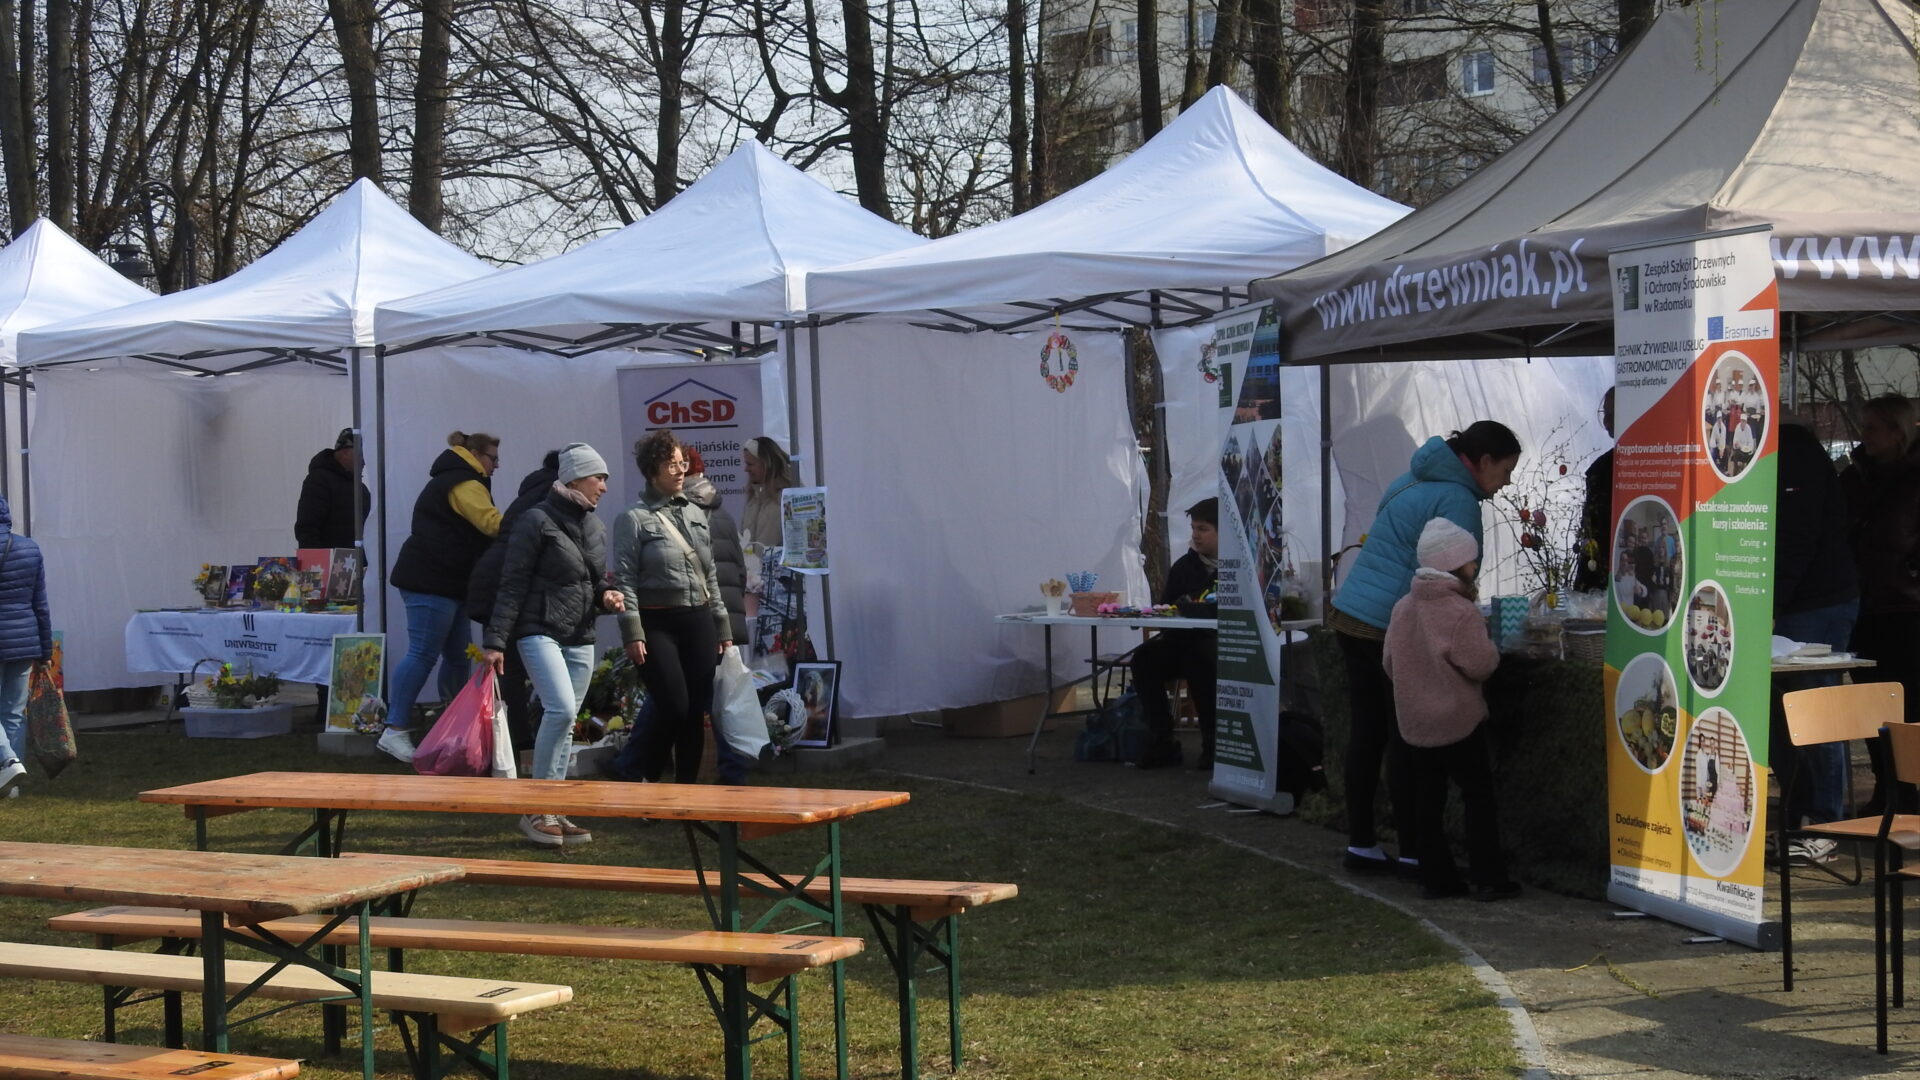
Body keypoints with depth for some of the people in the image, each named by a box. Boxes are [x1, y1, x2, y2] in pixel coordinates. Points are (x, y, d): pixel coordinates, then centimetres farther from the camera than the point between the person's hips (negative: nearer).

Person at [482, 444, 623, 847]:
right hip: (540, 630, -8)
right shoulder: (538, 520, -8)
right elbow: (513, 584, -10)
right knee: (561, 708, -22)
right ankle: (536, 808, -12)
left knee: (566, 723, 7)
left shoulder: (596, 528, 15)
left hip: (580, 638, 8)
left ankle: (552, 813, 14)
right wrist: (495, 640, -14)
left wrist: (607, 594, 2)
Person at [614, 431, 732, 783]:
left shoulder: (697, 515, 15)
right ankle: (646, 782, 8)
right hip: (658, 625, -6)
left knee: (696, 713, 4)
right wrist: (633, 634, -16)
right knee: (674, 708, -12)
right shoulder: (633, 519, -4)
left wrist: (722, 627, 15)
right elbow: (625, 579, -9)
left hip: (698, 622, 6)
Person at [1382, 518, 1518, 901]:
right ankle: (1488, 878, 3)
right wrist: (1487, 643, 2)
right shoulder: (1462, 613, -18)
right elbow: (1480, 665, -18)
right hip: (1459, 721, -6)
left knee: (1427, 801, 10)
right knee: (1478, 796, 4)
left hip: (1413, 722, 6)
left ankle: (1436, 877, 12)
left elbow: (1388, 661, 10)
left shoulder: (1403, 607, 4)